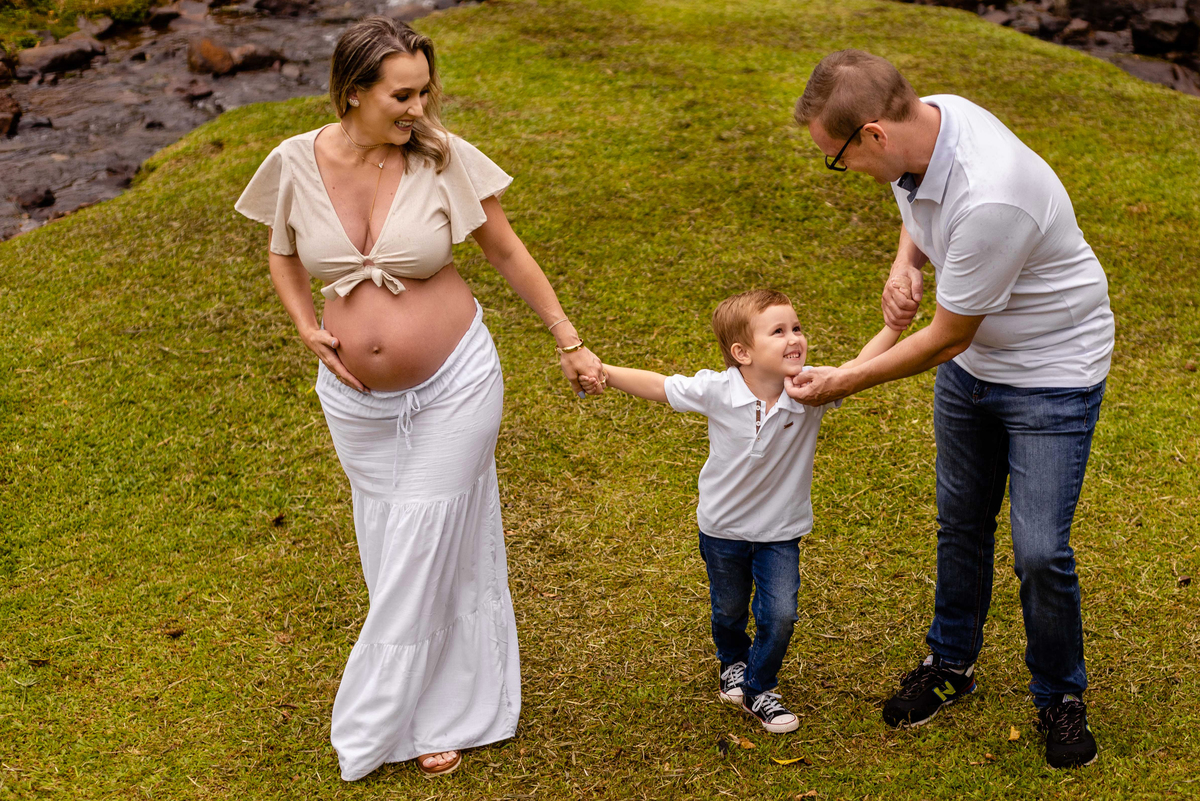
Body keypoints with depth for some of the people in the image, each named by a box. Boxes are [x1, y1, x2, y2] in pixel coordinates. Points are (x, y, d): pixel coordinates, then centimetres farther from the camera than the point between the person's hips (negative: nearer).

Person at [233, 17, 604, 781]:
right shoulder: (298, 163, -9)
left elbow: (509, 253, -3)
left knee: (431, 553, 4)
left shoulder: (443, 158, -15)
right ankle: (446, 708, 37)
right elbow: (283, 253, 11)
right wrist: (310, 331, -5)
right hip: (357, 398, 3)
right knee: (389, 554, 15)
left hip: (452, 386, -3)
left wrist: (571, 343, 1)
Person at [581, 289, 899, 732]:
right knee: (728, 611, 20)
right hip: (723, 527, 0)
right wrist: (603, 372, -18)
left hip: (780, 532, 0)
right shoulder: (717, 390, -22)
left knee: (780, 615, -6)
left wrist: (894, 327, -41)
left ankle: (758, 688, 22)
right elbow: (657, 385, -12)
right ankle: (733, 663, 53)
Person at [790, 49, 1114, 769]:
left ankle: (1061, 696, 19)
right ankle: (952, 663, 37)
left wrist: (846, 383, -14)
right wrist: (905, 263, -10)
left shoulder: (990, 198, -39)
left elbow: (947, 337, -26)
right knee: (961, 522, 17)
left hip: (1053, 370, -7)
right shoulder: (925, 120, -13)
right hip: (971, 364, 8)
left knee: (1041, 552, -6)